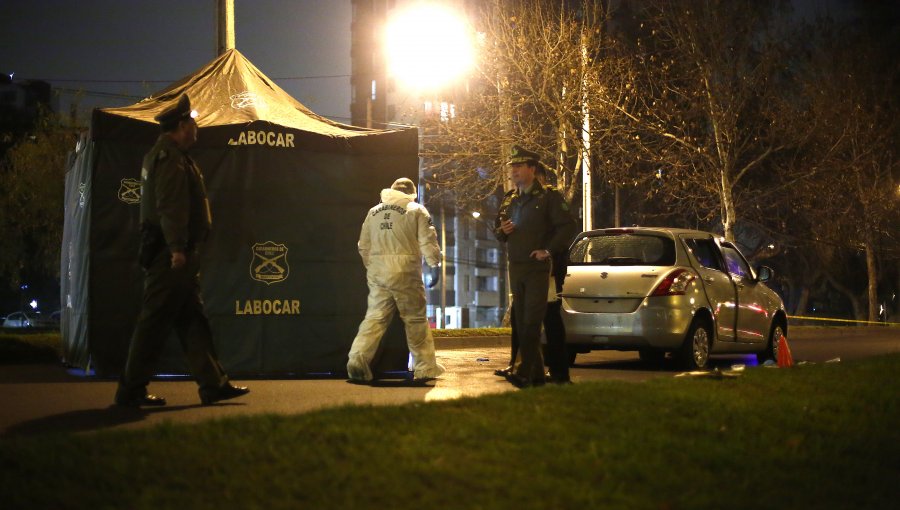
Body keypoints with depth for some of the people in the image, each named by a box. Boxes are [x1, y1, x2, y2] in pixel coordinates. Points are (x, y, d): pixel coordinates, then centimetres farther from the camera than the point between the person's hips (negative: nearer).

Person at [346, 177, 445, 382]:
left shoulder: (374, 211, 15)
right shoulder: (416, 210, 3)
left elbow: (364, 245, 16)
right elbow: (428, 243, -2)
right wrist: (435, 262, 17)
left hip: (377, 271, 4)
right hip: (404, 271, -4)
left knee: (375, 317, 6)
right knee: (415, 319, 7)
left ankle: (358, 359, -10)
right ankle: (425, 367, 12)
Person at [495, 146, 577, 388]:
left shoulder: (548, 196, -3)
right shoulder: (509, 200, 16)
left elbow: (567, 226, -8)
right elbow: (498, 230, 24)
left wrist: (549, 250, -14)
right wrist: (502, 230, 0)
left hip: (538, 268, -7)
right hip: (515, 268, 7)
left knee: (531, 322, -13)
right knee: (520, 322, 7)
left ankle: (523, 371, -19)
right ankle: (536, 374, 14)